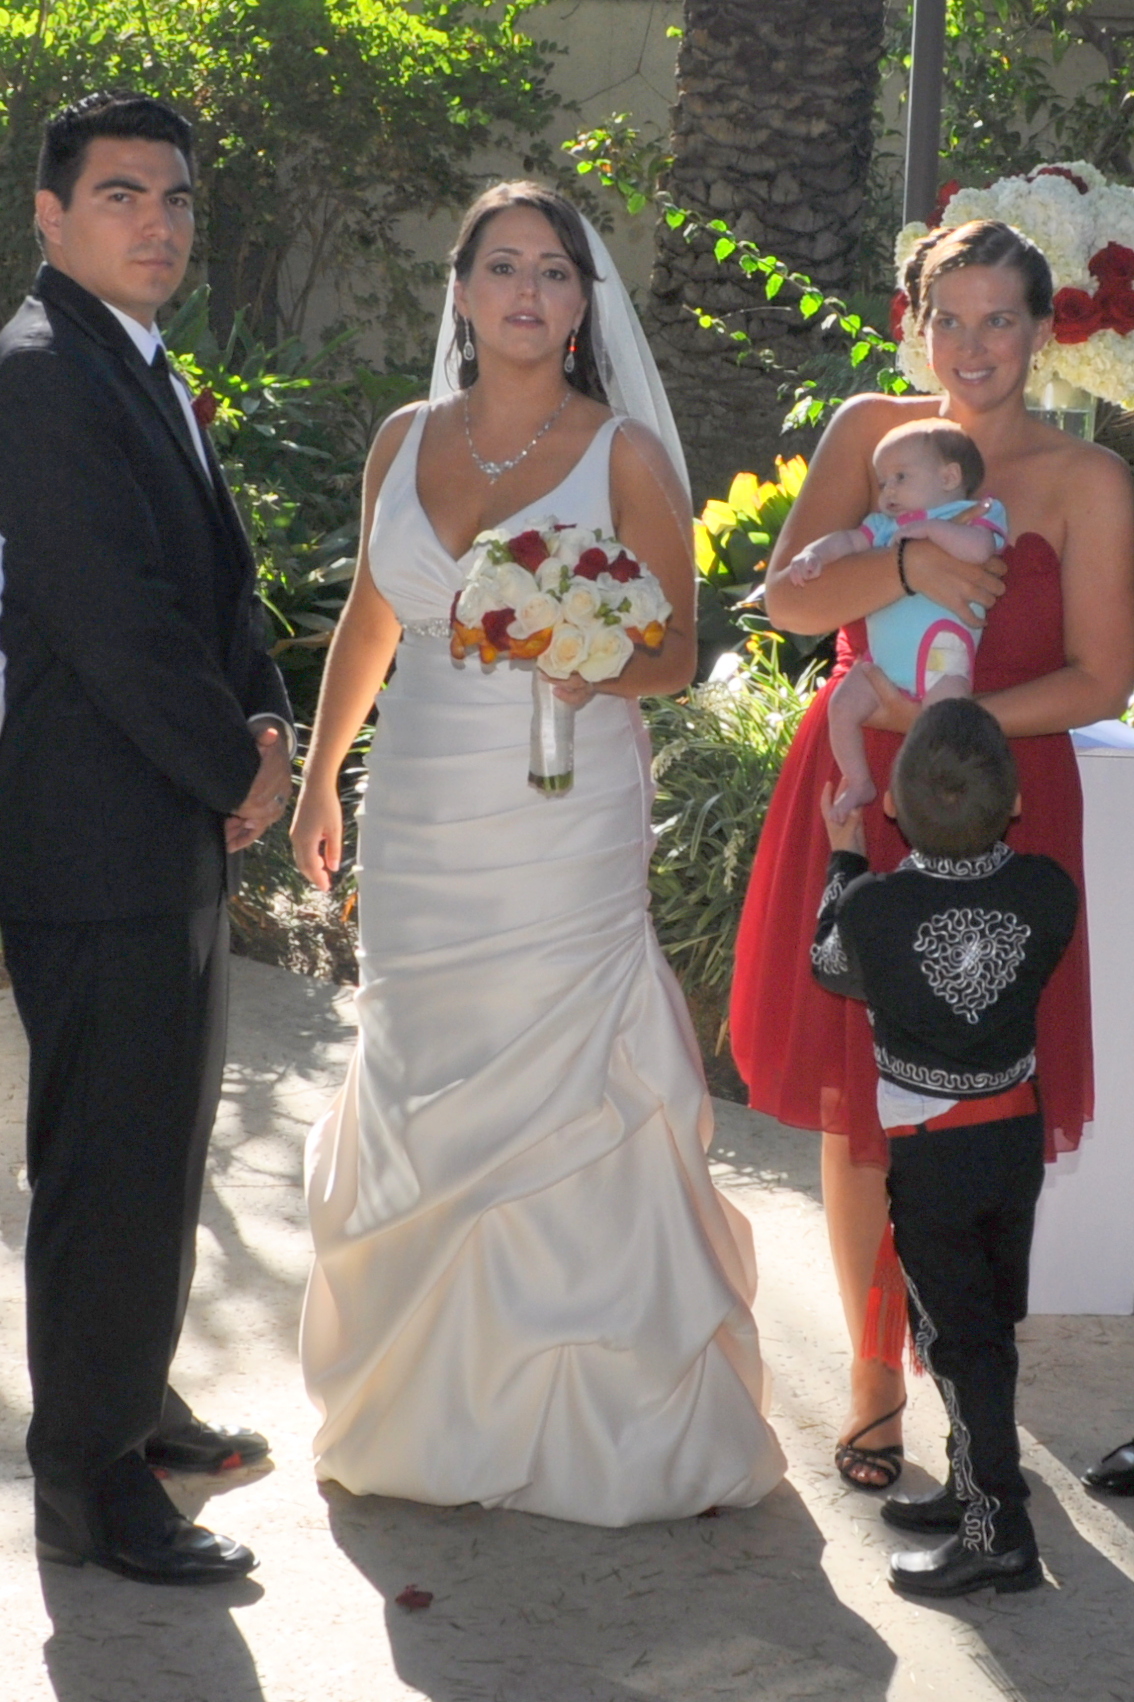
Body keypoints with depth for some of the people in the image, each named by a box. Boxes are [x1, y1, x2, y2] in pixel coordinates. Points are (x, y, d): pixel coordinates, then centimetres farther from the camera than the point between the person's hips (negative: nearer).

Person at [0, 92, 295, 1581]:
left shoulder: (141, 373, 15)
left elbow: (218, 583, 17)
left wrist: (262, 723, -1)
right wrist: (237, 771, -11)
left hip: (175, 839, 10)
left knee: (164, 1146, 21)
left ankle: (134, 1398, 36)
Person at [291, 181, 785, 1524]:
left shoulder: (624, 455, -4)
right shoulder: (404, 443, 7)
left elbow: (675, 656, 0)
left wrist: (594, 670, -21)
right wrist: (319, 777, 23)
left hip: (567, 824, -4)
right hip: (420, 825, 4)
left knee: (560, 1096, -2)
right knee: (419, 1096, 9)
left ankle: (583, 1416, 12)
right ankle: (428, 1402, 23)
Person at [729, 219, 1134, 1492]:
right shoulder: (869, 431, 4)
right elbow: (788, 597, -5)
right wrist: (904, 568, -23)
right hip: (856, 803, 2)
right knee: (857, 1105, 7)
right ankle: (874, 1379, 21)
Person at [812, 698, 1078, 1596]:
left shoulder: (873, 906, -20)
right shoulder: (1048, 892, -12)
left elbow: (833, 967, 2)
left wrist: (845, 859, 14)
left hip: (931, 1151, -4)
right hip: (1020, 1133, 4)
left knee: (957, 1336, 2)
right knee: (991, 1322, 18)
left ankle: (1000, 1531, 1)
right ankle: (976, 1485, 31)